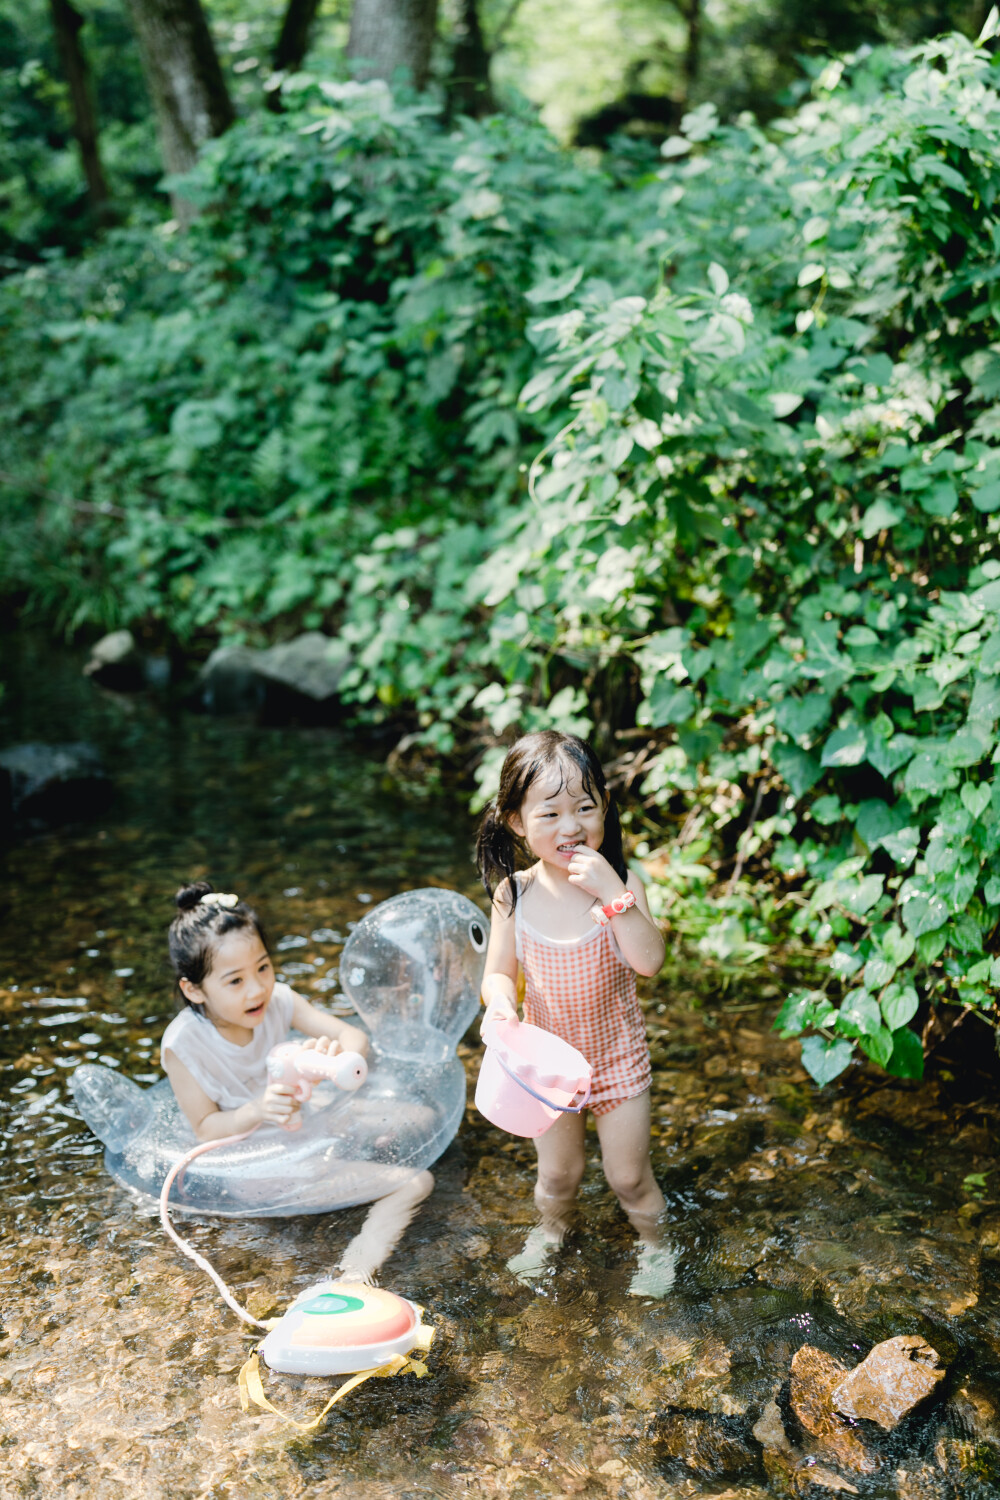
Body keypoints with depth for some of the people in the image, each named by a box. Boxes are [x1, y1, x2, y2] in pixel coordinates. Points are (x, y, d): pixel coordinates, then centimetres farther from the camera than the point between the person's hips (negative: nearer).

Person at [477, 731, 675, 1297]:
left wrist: (613, 892, -38)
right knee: (558, 1172, 20)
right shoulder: (514, 894, -13)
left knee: (629, 1176, 11)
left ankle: (654, 1244, 42)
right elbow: (499, 971, -7)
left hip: (616, 1054, -2)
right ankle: (551, 1229, 53)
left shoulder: (619, 884, -19)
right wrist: (499, 1001, -30)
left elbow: (649, 961, -30)